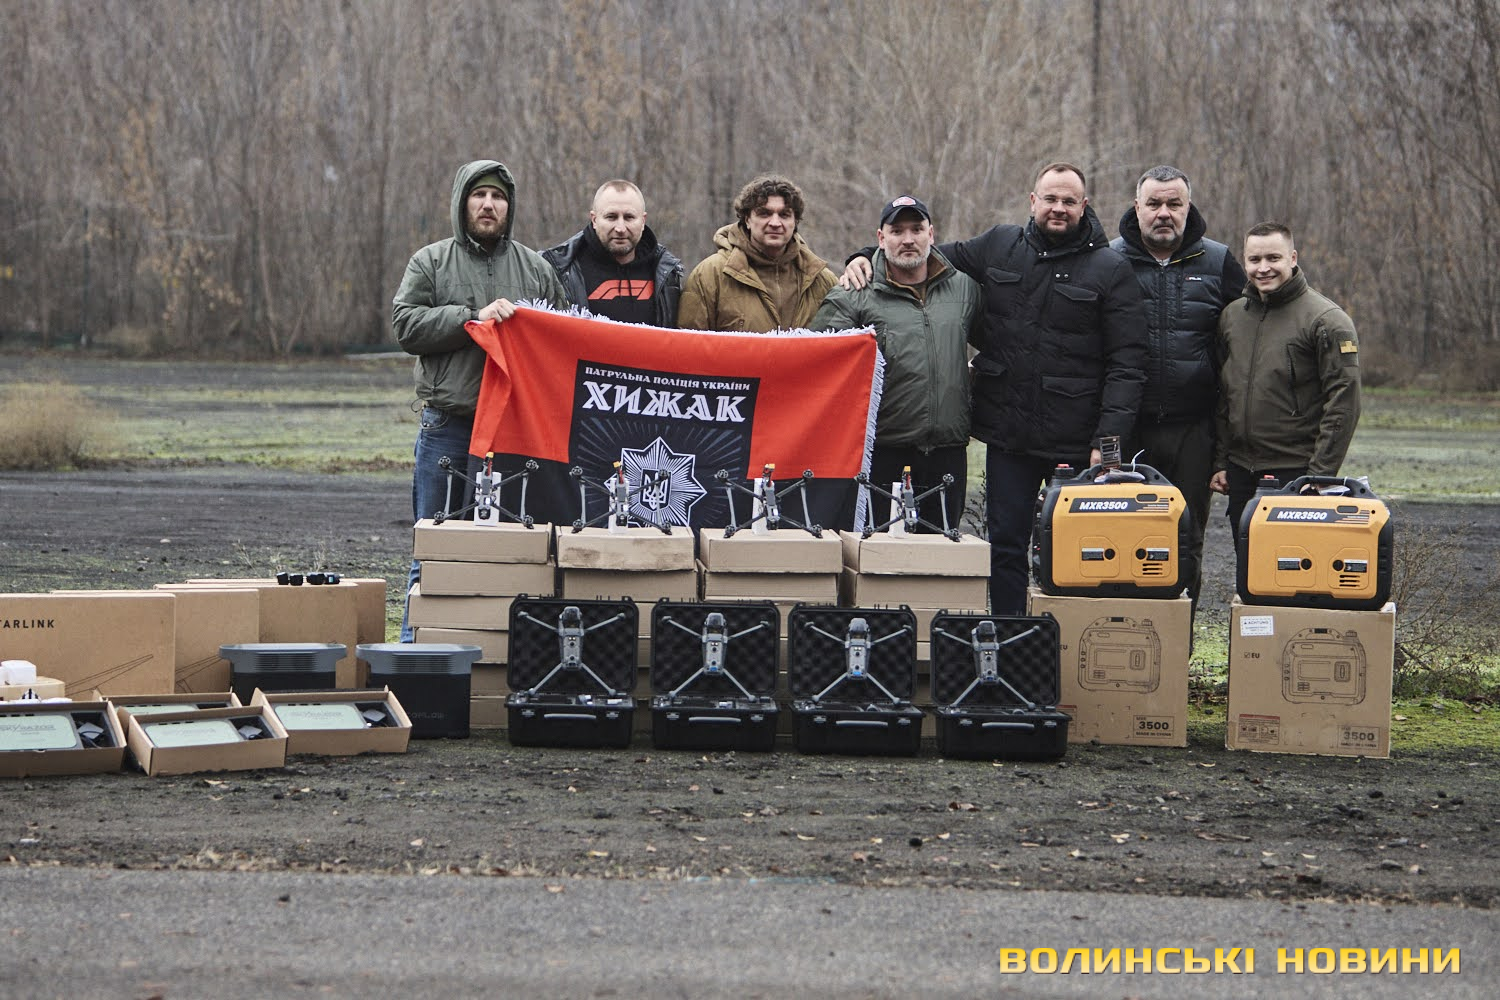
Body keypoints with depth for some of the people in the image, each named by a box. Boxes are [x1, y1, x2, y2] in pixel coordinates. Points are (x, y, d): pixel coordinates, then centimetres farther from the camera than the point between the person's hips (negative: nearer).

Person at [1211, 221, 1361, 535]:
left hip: (1295, 474, -6)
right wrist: (1220, 462, 13)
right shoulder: (1232, 316, 13)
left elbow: (1343, 403, -10)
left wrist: (1320, 473, -14)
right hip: (1240, 471, 6)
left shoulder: (1326, 320, -7)